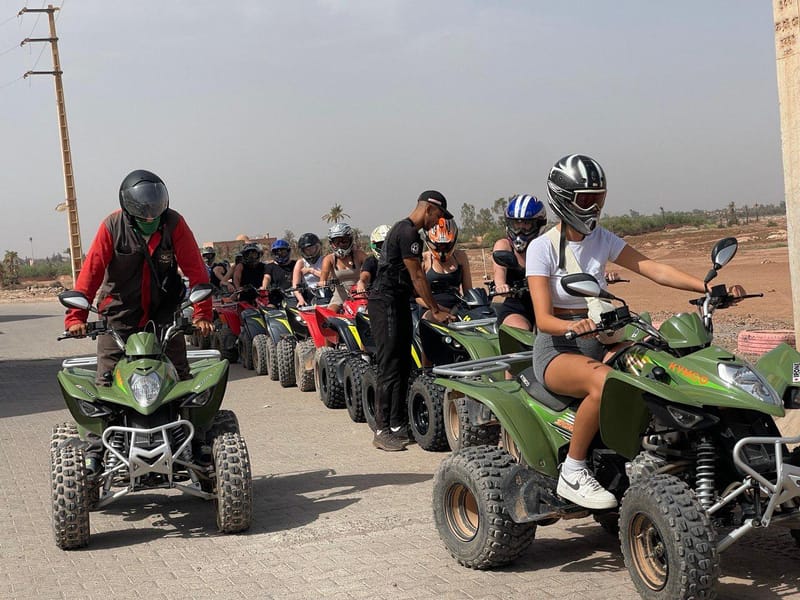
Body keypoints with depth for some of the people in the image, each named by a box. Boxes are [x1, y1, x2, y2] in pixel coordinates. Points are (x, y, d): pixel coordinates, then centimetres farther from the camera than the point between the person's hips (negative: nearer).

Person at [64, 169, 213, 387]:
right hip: (119, 316, -1)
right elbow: (91, 271, -14)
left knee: (180, 377, 0)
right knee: (107, 382, -2)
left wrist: (202, 313, -19)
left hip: (164, 313, 1)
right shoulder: (112, 226, -10)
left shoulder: (174, 223, -8)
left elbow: (195, 269, -10)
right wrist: (76, 317, -23)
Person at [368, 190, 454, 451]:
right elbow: (417, 277, -14)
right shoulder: (409, 233, -13)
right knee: (390, 367, -10)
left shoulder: (403, 229, 20)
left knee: (402, 365, 12)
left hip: (397, 303, 11)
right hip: (387, 303, -11)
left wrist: (435, 306, 19)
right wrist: (435, 311, -7)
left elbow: (412, 278, 22)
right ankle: (382, 431, -8)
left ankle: (398, 424, 17)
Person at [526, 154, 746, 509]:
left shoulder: (601, 239, 9)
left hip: (599, 342, 5)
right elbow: (543, 317, -16)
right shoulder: (543, 248, -7)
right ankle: (572, 473, -22)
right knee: (605, 382, -37)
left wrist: (710, 287, -16)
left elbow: (653, 269, -2)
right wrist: (573, 326, -40)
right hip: (556, 349, -5)